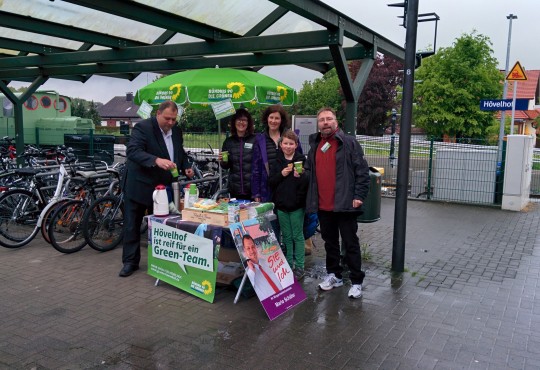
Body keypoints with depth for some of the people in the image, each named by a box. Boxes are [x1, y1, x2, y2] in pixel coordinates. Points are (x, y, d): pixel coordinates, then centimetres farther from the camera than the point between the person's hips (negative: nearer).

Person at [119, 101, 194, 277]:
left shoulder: (177, 130, 4)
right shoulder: (143, 127, -16)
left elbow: (181, 152, 19)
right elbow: (133, 151, -30)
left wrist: (186, 167, -1)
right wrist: (156, 160, -44)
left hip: (163, 186, 5)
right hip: (139, 185, -5)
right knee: (132, 224, 3)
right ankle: (130, 261, 14)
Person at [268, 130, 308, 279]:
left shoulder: (302, 160, -4)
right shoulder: (277, 162, 7)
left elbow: (308, 183, -7)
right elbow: (271, 182, 4)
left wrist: (300, 176, -26)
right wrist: (281, 174, -11)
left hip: (297, 205, -4)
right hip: (281, 204, 4)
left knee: (297, 236, 3)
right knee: (286, 236, 13)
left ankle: (299, 266, 11)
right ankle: (289, 264, 24)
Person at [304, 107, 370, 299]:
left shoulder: (349, 143, -5)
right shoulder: (315, 145, 13)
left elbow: (362, 171, -9)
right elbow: (310, 171, 25)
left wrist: (359, 196, -14)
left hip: (344, 204, -6)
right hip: (322, 205, 6)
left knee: (350, 243, 2)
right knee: (330, 242, 17)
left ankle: (356, 281, 13)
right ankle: (334, 275, 32)